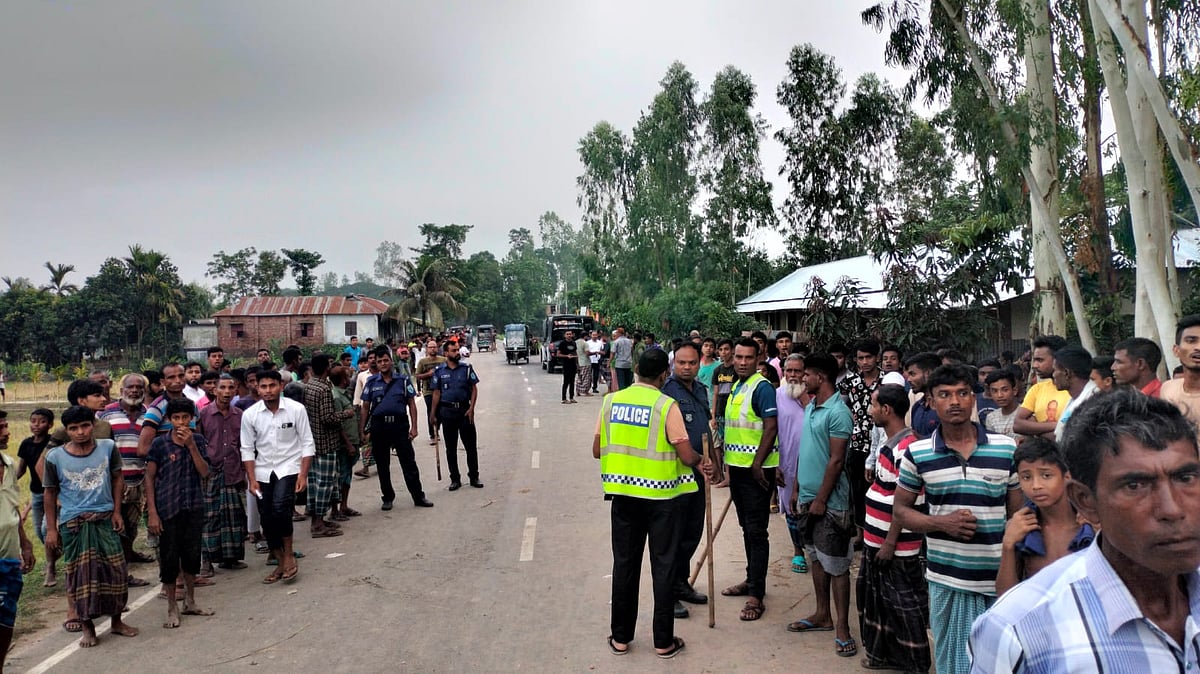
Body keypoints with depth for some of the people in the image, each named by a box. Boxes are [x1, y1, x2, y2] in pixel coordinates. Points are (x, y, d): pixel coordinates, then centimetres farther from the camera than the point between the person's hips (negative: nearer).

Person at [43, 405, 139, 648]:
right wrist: (51, 528, 1)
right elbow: (50, 494, 2)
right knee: (80, 574, 4)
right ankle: (87, 627, 19)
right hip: (73, 523, -1)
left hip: (104, 519, 2)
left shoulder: (108, 448, -3)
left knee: (114, 570, 5)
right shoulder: (55, 457, -7)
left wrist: (117, 511, 2)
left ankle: (117, 621, 22)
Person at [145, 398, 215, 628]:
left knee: (192, 554, 11)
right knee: (169, 558, 3)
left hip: (194, 507, 3)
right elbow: (149, 478, -3)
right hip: (167, 508, -3)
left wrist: (191, 445, -17)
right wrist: (152, 513, -8)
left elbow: (204, 472, -6)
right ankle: (172, 608, 17)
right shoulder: (160, 443, -5)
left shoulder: (198, 440, 3)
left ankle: (190, 602, 27)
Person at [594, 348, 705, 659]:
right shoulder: (666, 406, -13)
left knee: (624, 564, 14)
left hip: (623, 494, 4)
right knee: (663, 567, 9)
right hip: (660, 496, -3)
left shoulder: (611, 401, 0)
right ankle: (664, 641, 18)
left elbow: (598, 450, 6)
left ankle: (620, 637, 24)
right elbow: (687, 457, -13)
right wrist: (701, 460, 9)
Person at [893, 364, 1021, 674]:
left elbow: (1018, 513, 5)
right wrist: (943, 523, -12)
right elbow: (900, 510, 5)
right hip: (947, 581, 0)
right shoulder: (917, 454, -3)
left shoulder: (1007, 448, -1)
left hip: (1000, 579, 0)